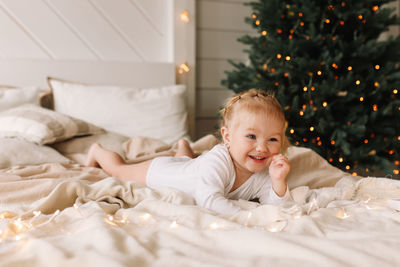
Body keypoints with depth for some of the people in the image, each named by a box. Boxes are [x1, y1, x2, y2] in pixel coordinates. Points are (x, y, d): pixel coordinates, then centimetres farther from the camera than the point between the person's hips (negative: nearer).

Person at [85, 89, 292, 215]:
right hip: (159, 170, -5)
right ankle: (98, 151, 51)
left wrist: (278, 182, -48)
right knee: (119, 170, 22)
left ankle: (183, 147, 74)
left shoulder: (262, 174, -29)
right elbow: (208, 199, -58)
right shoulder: (217, 159, -49)